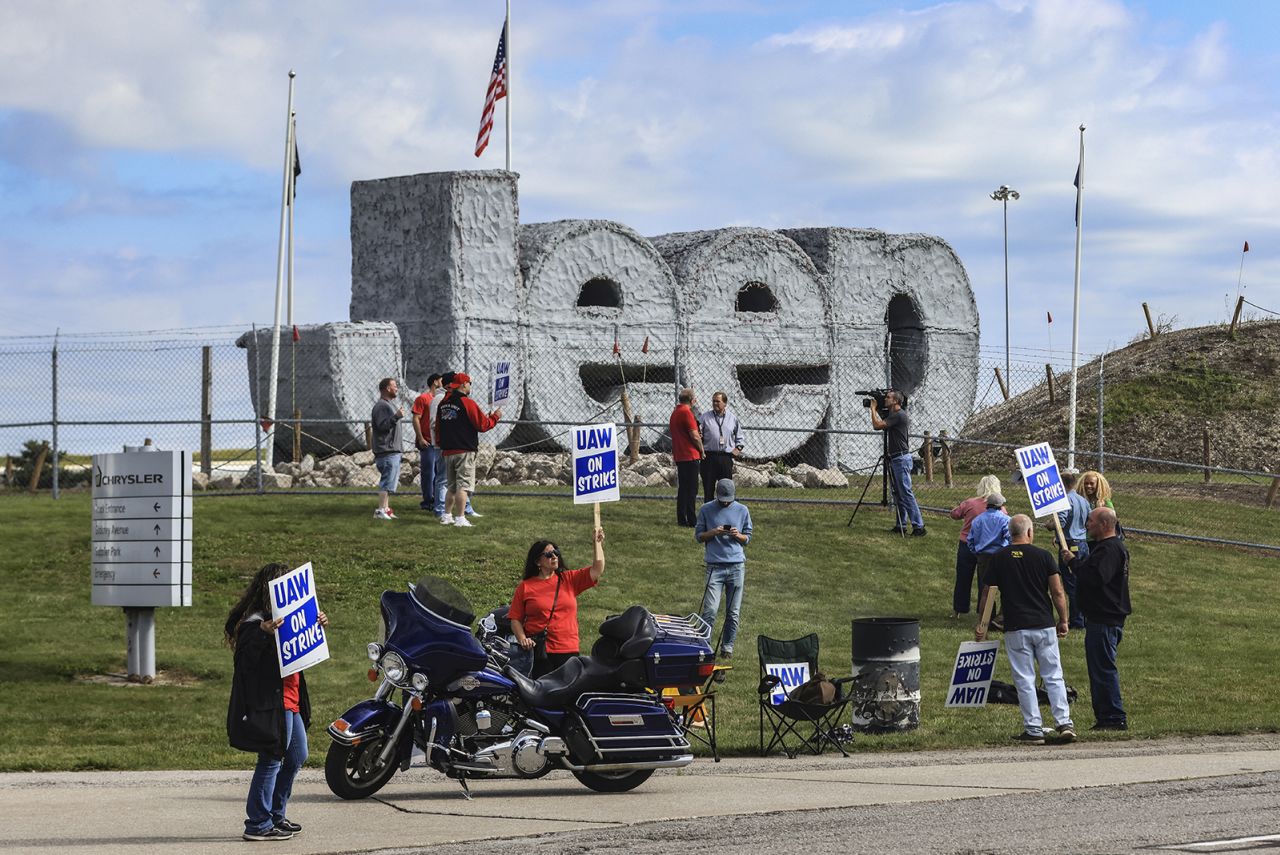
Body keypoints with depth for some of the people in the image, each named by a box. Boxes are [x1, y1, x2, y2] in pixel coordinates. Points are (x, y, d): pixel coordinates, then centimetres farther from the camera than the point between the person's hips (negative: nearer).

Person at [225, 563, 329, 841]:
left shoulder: (281, 616, 14)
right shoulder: (254, 623, -17)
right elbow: (246, 659, -28)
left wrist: (316, 627, 11)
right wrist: (264, 633, -42)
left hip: (290, 702, 11)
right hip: (270, 703, -11)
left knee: (297, 756, 18)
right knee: (271, 760, -6)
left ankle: (276, 815, 29)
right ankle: (258, 824, 1)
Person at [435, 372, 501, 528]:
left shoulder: (443, 404, 9)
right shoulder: (467, 403, -13)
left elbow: (437, 428, 17)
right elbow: (482, 425, -12)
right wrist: (495, 417, 3)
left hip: (447, 451, 7)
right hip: (465, 451, -7)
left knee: (452, 486, 18)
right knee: (463, 485, -6)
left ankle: (447, 515, 19)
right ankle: (460, 518, -10)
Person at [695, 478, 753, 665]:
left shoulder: (742, 510, 9)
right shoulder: (706, 510, 5)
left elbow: (748, 538, 14)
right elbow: (698, 535, 9)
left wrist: (738, 536, -9)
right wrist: (713, 533, -11)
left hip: (737, 565, 2)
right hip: (715, 565, -2)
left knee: (733, 613, 4)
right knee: (710, 611, -12)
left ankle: (727, 648, 13)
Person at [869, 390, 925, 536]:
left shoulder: (899, 415, -16)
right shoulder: (893, 414, 16)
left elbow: (877, 425, -20)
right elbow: (878, 426, 24)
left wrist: (873, 408, -6)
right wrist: (875, 410, 18)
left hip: (901, 459, -11)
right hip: (895, 458, 11)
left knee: (906, 493, -12)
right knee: (898, 494, 13)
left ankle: (918, 526, -13)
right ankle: (901, 526, 17)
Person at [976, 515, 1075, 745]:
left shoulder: (999, 559, 0)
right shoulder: (1043, 556, -1)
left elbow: (986, 594, 4)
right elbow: (1058, 593, -2)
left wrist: (982, 623, 16)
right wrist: (1063, 621, 9)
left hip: (1016, 628, 0)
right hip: (1044, 625, 0)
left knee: (1024, 680, 4)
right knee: (1054, 677, 7)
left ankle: (1034, 730, 3)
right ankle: (1065, 723, 0)